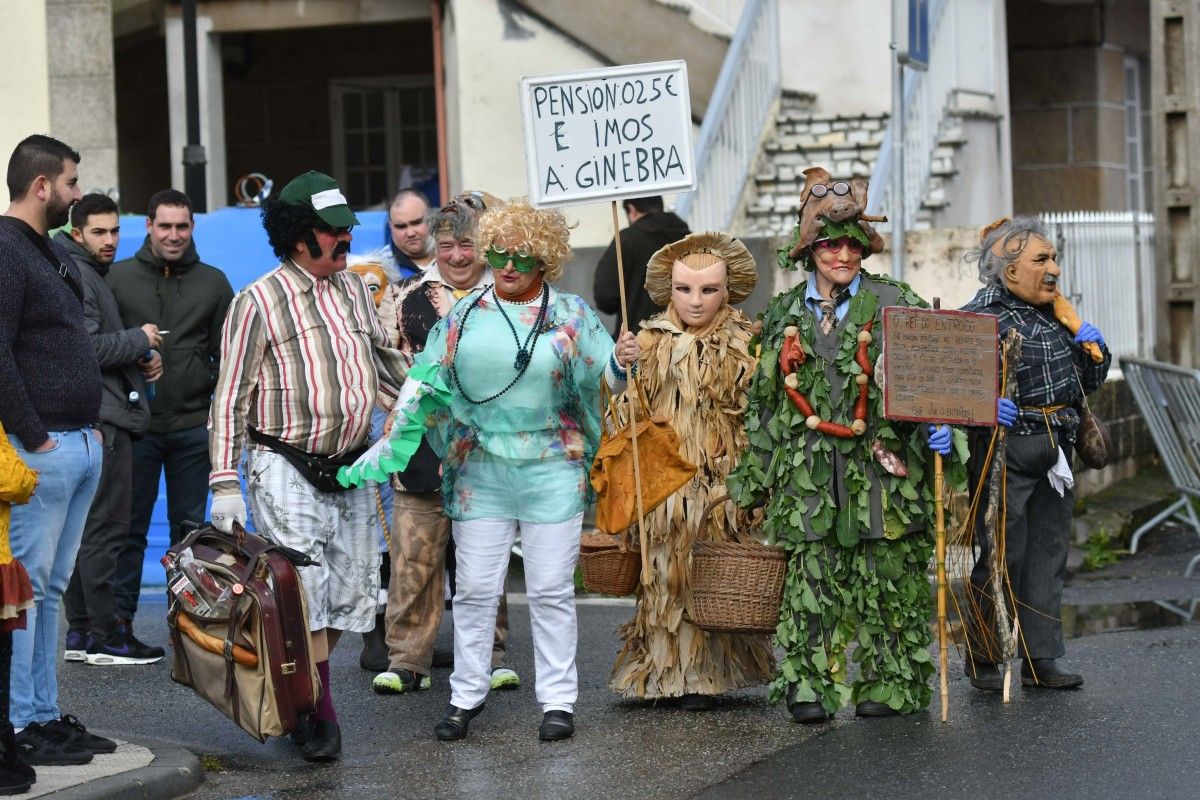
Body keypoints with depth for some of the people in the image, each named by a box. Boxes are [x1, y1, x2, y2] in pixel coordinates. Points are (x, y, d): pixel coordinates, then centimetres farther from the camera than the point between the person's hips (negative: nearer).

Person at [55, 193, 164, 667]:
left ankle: (80, 633, 16)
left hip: (101, 419, 11)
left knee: (82, 529, 11)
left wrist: (139, 361, 7)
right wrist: (141, 340, -8)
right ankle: (103, 636, -7)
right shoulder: (78, 276, -11)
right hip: (101, 419, -11)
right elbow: (88, 348, -21)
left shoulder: (93, 274, 21)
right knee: (104, 529, -8)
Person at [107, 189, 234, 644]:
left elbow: (227, 355, 11)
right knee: (130, 525, 2)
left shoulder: (213, 283, 9)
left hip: (194, 425, 2)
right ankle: (120, 617, 7)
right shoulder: (119, 277, 3)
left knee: (190, 527, 7)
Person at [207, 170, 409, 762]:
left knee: (351, 592, 7)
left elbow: (383, 362, 25)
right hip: (287, 471, -6)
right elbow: (229, 398, -7)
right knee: (303, 592, -9)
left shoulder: (354, 289, 11)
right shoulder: (259, 302, -8)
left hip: (351, 467, 6)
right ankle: (320, 713, 1)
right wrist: (225, 484, -13)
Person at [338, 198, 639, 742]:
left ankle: (558, 700, 12)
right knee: (475, 589, 5)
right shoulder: (464, 316, 5)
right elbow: (423, 385, 5)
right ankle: (466, 695, 17)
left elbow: (601, 373, -6)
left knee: (551, 590, 4)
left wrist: (621, 361, -29)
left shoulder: (571, 315, 1)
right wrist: (389, 447, -1)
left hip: (552, 471, -2)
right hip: (480, 472, 2)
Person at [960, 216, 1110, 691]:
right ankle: (982, 661, 8)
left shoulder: (1055, 318, 16)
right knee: (1002, 557, -4)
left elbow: (1089, 382, 25)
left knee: (1049, 553, 9)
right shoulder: (981, 317, -9)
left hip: (1055, 451, 8)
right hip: (1004, 451, -8)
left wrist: (1093, 348, 5)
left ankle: (1040, 660, 15)